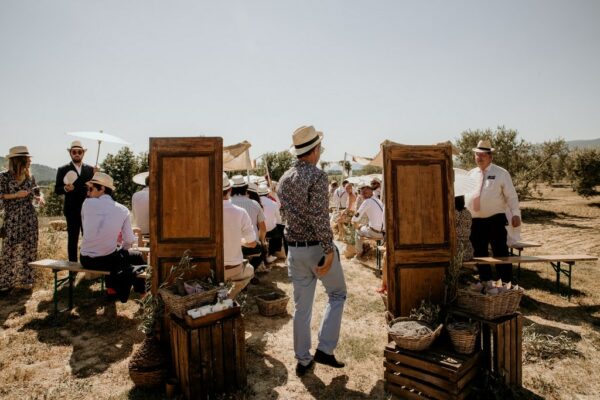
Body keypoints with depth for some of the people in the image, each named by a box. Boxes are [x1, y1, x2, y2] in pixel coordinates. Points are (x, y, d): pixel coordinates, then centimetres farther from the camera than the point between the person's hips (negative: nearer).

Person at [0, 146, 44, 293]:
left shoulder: (30, 177, 8)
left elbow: (37, 193, 15)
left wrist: (39, 198, -5)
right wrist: (16, 195, -16)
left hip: (30, 218, 4)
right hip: (12, 219, -4)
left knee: (29, 250, 6)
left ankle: (25, 280, 17)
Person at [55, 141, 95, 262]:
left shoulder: (91, 169, 11)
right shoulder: (63, 170, 5)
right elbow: (57, 190, 2)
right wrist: (65, 188, -19)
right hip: (72, 211, -1)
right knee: (72, 239, 4)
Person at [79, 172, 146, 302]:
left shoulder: (87, 203, -5)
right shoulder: (123, 210, -5)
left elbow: (85, 229, 8)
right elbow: (129, 241, -3)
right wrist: (120, 250, 20)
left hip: (86, 260, 3)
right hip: (107, 260, -2)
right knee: (137, 256, 24)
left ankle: (112, 288, 42)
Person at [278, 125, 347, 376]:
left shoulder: (284, 178, 7)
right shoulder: (317, 176, -16)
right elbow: (319, 218, -22)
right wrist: (329, 251, -19)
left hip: (294, 249, 6)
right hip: (317, 248, -6)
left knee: (301, 306, 15)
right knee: (337, 294, 16)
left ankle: (303, 360, 25)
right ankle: (325, 349, 11)